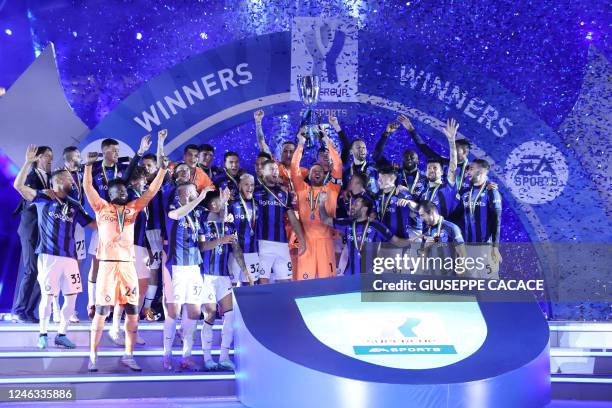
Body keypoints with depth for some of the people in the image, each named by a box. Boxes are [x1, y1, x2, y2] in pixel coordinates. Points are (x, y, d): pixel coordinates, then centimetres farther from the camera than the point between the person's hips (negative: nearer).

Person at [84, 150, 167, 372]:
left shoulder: (133, 208, 13)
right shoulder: (102, 207, 4)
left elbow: (152, 190, 12)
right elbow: (87, 187, -7)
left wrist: (163, 168, 5)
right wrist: (89, 164, -18)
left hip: (128, 265, 4)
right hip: (107, 265, -4)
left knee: (133, 312, 3)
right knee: (101, 311, -1)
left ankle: (128, 355, 13)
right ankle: (93, 356, 9)